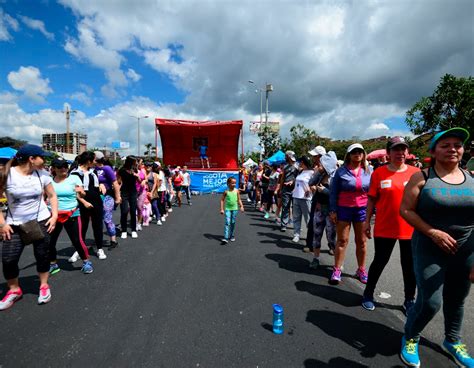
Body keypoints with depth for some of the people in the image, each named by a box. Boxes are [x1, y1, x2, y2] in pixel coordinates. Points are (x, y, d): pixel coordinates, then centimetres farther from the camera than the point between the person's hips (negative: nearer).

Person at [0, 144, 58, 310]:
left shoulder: (42, 174, -5)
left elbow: (52, 195, 5)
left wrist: (54, 216, -4)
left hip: (41, 221, 1)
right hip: (15, 224, -1)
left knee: (42, 255, 8)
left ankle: (44, 286, 27)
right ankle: (14, 290, 25)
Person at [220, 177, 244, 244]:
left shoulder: (236, 191, 1)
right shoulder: (226, 191, -4)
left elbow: (239, 200, 9)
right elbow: (222, 200, 0)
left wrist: (241, 206, -3)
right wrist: (222, 209, -4)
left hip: (235, 209, 2)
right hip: (227, 209, -2)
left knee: (233, 223, 10)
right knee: (227, 223, -11)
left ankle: (232, 236, 27)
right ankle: (226, 238, -11)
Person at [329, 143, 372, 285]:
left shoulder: (368, 171, 5)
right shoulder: (341, 171, -2)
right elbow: (333, 192, -2)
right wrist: (333, 210, -6)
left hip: (362, 209, 2)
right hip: (344, 209, -2)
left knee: (361, 241, 11)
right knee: (342, 240, 2)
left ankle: (361, 270, 25)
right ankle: (336, 270, 10)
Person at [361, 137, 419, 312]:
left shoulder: (416, 172, 1)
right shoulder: (379, 173, -3)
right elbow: (372, 199, 1)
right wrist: (367, 221, 0)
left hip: (410, 228, 2)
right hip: (384, 227, -1)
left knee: (409, 266, 11)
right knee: (379, 262, 9)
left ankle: (409, 300, 30)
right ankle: (368, 294, 28)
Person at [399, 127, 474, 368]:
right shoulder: (422, 177, -7)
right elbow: (405, 210, -10)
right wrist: (432, 232, -18)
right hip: (430, 249, -4)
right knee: (430, 302, -5)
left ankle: (452, 342, 45)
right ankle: (410, 338, 23)